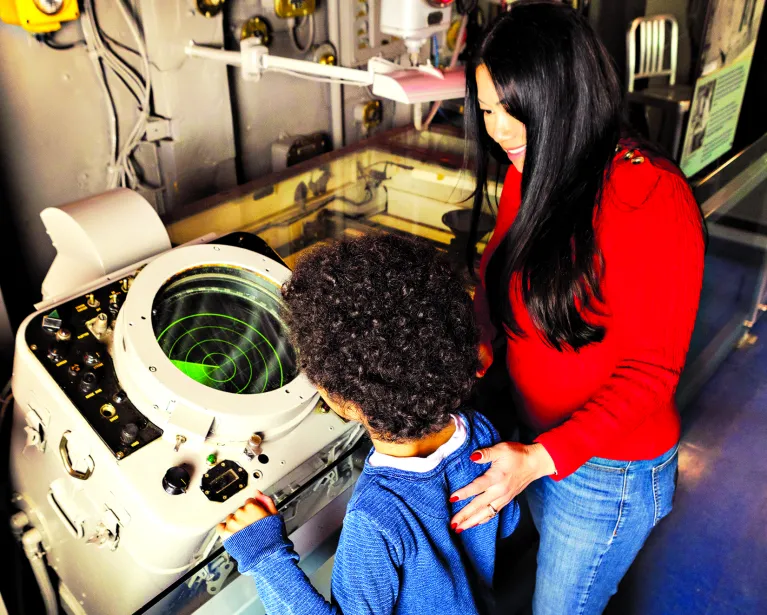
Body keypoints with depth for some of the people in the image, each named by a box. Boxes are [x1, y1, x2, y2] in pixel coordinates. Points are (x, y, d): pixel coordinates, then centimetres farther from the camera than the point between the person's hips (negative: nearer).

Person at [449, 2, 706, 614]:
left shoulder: (651, 202, -27)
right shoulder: (531, 175, -4)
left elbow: (649, 371, -24)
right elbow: (496, 275, 3)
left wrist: (541, 459, -30)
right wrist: (476, 348, -16)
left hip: (608, 470, -6)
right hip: (539, 440, 7)